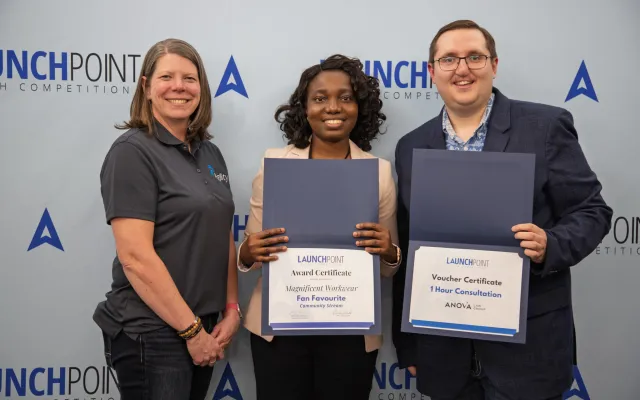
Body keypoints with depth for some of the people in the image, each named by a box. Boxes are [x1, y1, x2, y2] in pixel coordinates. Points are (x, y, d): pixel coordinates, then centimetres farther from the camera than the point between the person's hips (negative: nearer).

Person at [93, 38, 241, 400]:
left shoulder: (210, 153, 9)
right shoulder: (132, 152, -12)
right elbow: (135, 256, -19)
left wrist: (232, 311, 2)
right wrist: (191, 329, -16)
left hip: (203, 327, 7)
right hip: (151, 333, -7)